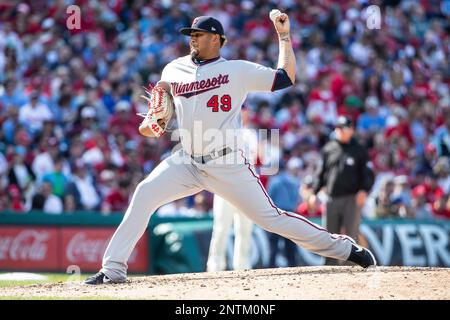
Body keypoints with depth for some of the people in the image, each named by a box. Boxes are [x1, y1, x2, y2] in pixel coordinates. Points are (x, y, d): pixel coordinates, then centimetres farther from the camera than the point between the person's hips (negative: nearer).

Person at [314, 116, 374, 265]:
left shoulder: (359, 150, 5)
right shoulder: (328, 149, 14)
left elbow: (368, 173, 2)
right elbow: (321, 173, 17)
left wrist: (364, 190, -14)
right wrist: (315, 192, 9)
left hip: (352, 199, -3)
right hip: (332, 199, 3)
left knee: (351, 235, -8)